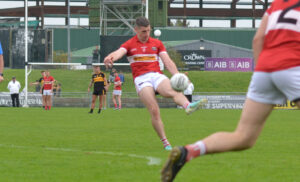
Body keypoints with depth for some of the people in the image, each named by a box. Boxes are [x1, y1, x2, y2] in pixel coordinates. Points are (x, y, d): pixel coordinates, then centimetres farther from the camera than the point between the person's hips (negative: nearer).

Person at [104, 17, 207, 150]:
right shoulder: (130, 44, 10)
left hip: (157, 75, 1)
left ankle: (188, 106, -64)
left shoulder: (157, 43, 17)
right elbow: (119, 52, -11)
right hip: (141, 79, -1)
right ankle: (165, 142, -13)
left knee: (172, 91, -33)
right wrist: (111, 58, -37)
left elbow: (167, 61, 9)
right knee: (154, 111, -18)